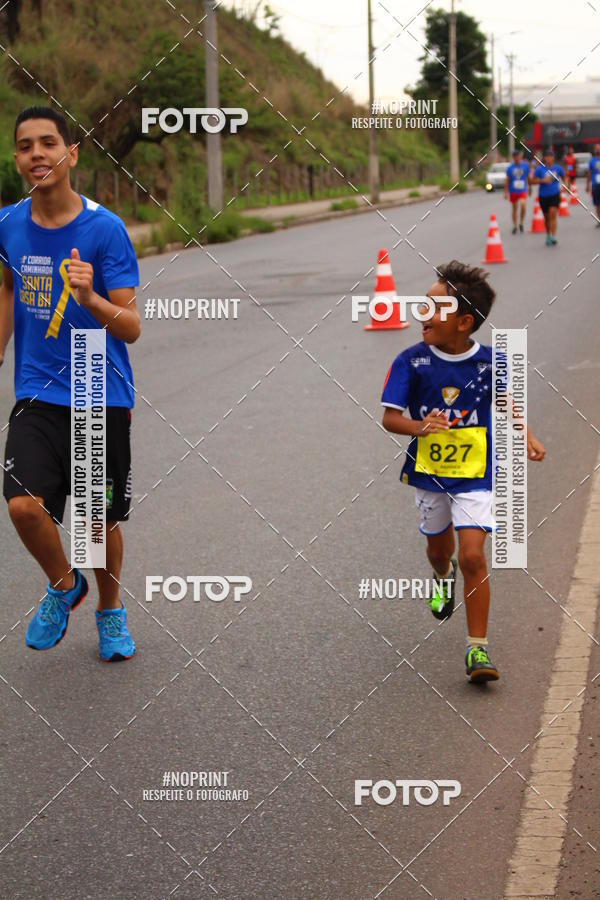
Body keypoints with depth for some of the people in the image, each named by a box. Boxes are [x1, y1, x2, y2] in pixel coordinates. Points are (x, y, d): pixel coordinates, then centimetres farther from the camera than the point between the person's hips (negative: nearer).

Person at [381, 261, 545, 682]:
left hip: (476, 474, -2)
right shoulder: (412, 361, -13)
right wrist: (419, 427, -33)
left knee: (472, 555, -13)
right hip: (428, 471, 2)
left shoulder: (489, 361, -10)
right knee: (439, 547, 21)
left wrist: (526, 436, 0)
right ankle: (444, 577, 60)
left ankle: (478, 648, -4)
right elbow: (390, 417, -13)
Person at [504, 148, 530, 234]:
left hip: (522, 191, -1)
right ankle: (514, 226, 23)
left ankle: (521, 223, -5)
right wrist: (506, 192, 0)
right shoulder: (510, 167, -2)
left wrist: (529, 188, 22)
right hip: (513, 191, 1)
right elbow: (507, 181, 3)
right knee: (514, 209, 8)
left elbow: (528, 178, 13)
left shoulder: (525, 165, 1)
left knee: (523, 205, -22)